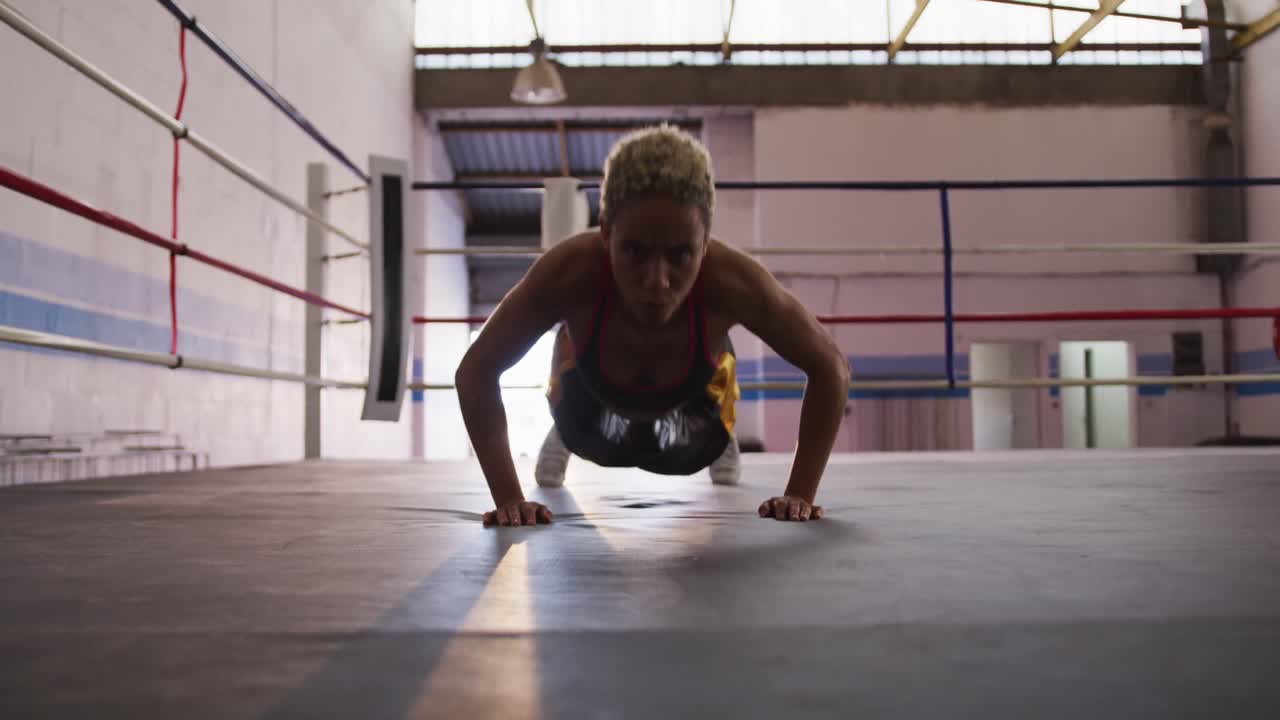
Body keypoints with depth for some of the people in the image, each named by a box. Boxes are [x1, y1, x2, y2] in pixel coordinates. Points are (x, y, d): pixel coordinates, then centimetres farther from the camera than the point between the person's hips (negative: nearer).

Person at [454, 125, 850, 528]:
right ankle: (559, 437, 66)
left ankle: (719, 442, 65)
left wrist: (800, 494, -31)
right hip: (590, 386, 0)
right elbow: (475, 371, -31)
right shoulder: (571, 271, -45)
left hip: (692, 396, 0)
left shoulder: (731, 280, -45)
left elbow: (830, 367, -29)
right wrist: (508, 497, -35)